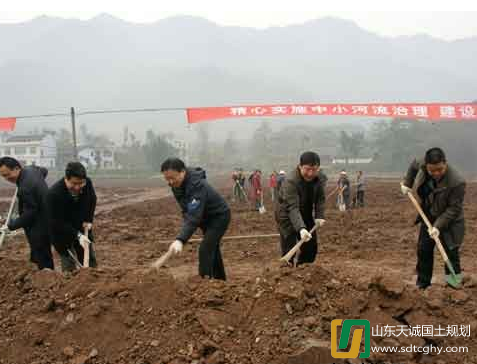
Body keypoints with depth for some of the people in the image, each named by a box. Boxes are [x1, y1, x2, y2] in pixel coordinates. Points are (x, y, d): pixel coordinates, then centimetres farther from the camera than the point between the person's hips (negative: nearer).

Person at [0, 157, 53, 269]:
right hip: (45, 221, 10)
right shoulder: (31, 168, 0)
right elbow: (44, 170, 26)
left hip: (39, 227, -10)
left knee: (42, 261, -2)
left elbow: (28, 215, -24)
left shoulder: (26, 188, -30)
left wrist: (10, 225, -14)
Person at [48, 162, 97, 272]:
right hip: (62, 233, -5)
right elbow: (57, 223, -27)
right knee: (69, 267, -5)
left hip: (82, 229, 5)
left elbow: (92, 200, 6)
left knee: (91, 262, 11)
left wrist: (88, 220, -3)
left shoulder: (88, 183, -18)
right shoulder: (54, 193, -32)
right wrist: (77, 236, -32)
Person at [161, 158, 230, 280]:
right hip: (205, 218, 9)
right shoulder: (176, 185, -12)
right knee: (212, 247, 19)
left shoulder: (197, 185, -38)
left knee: (205, 249, -20)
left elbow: (193, 216, -48)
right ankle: (220, 280, 34)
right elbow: (187, 211, 5)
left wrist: (181, 240, -59)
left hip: (219, 216, -9)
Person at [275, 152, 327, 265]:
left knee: (311, 247, 6)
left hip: (306, 215, 6)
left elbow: (320, 198, -1)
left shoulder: (321, 178, -13)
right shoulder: (291, 181, -33)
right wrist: (301, 228, -52)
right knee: (289, 250, -13)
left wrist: (319, 216, -16)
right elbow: (293, 208, -40)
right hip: (287, 216, -6)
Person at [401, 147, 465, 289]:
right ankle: (422, 285, 25)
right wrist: (407, 183, 6)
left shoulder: (457, 182, -34)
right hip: (428, 218, 6)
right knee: (423, 251, 12)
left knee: (451, 255, -7)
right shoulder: (423, 165, -17)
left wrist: (438, 226, -32)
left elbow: (454, 208, -27)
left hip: (449, 222, -6)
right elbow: (414, 164, 9)